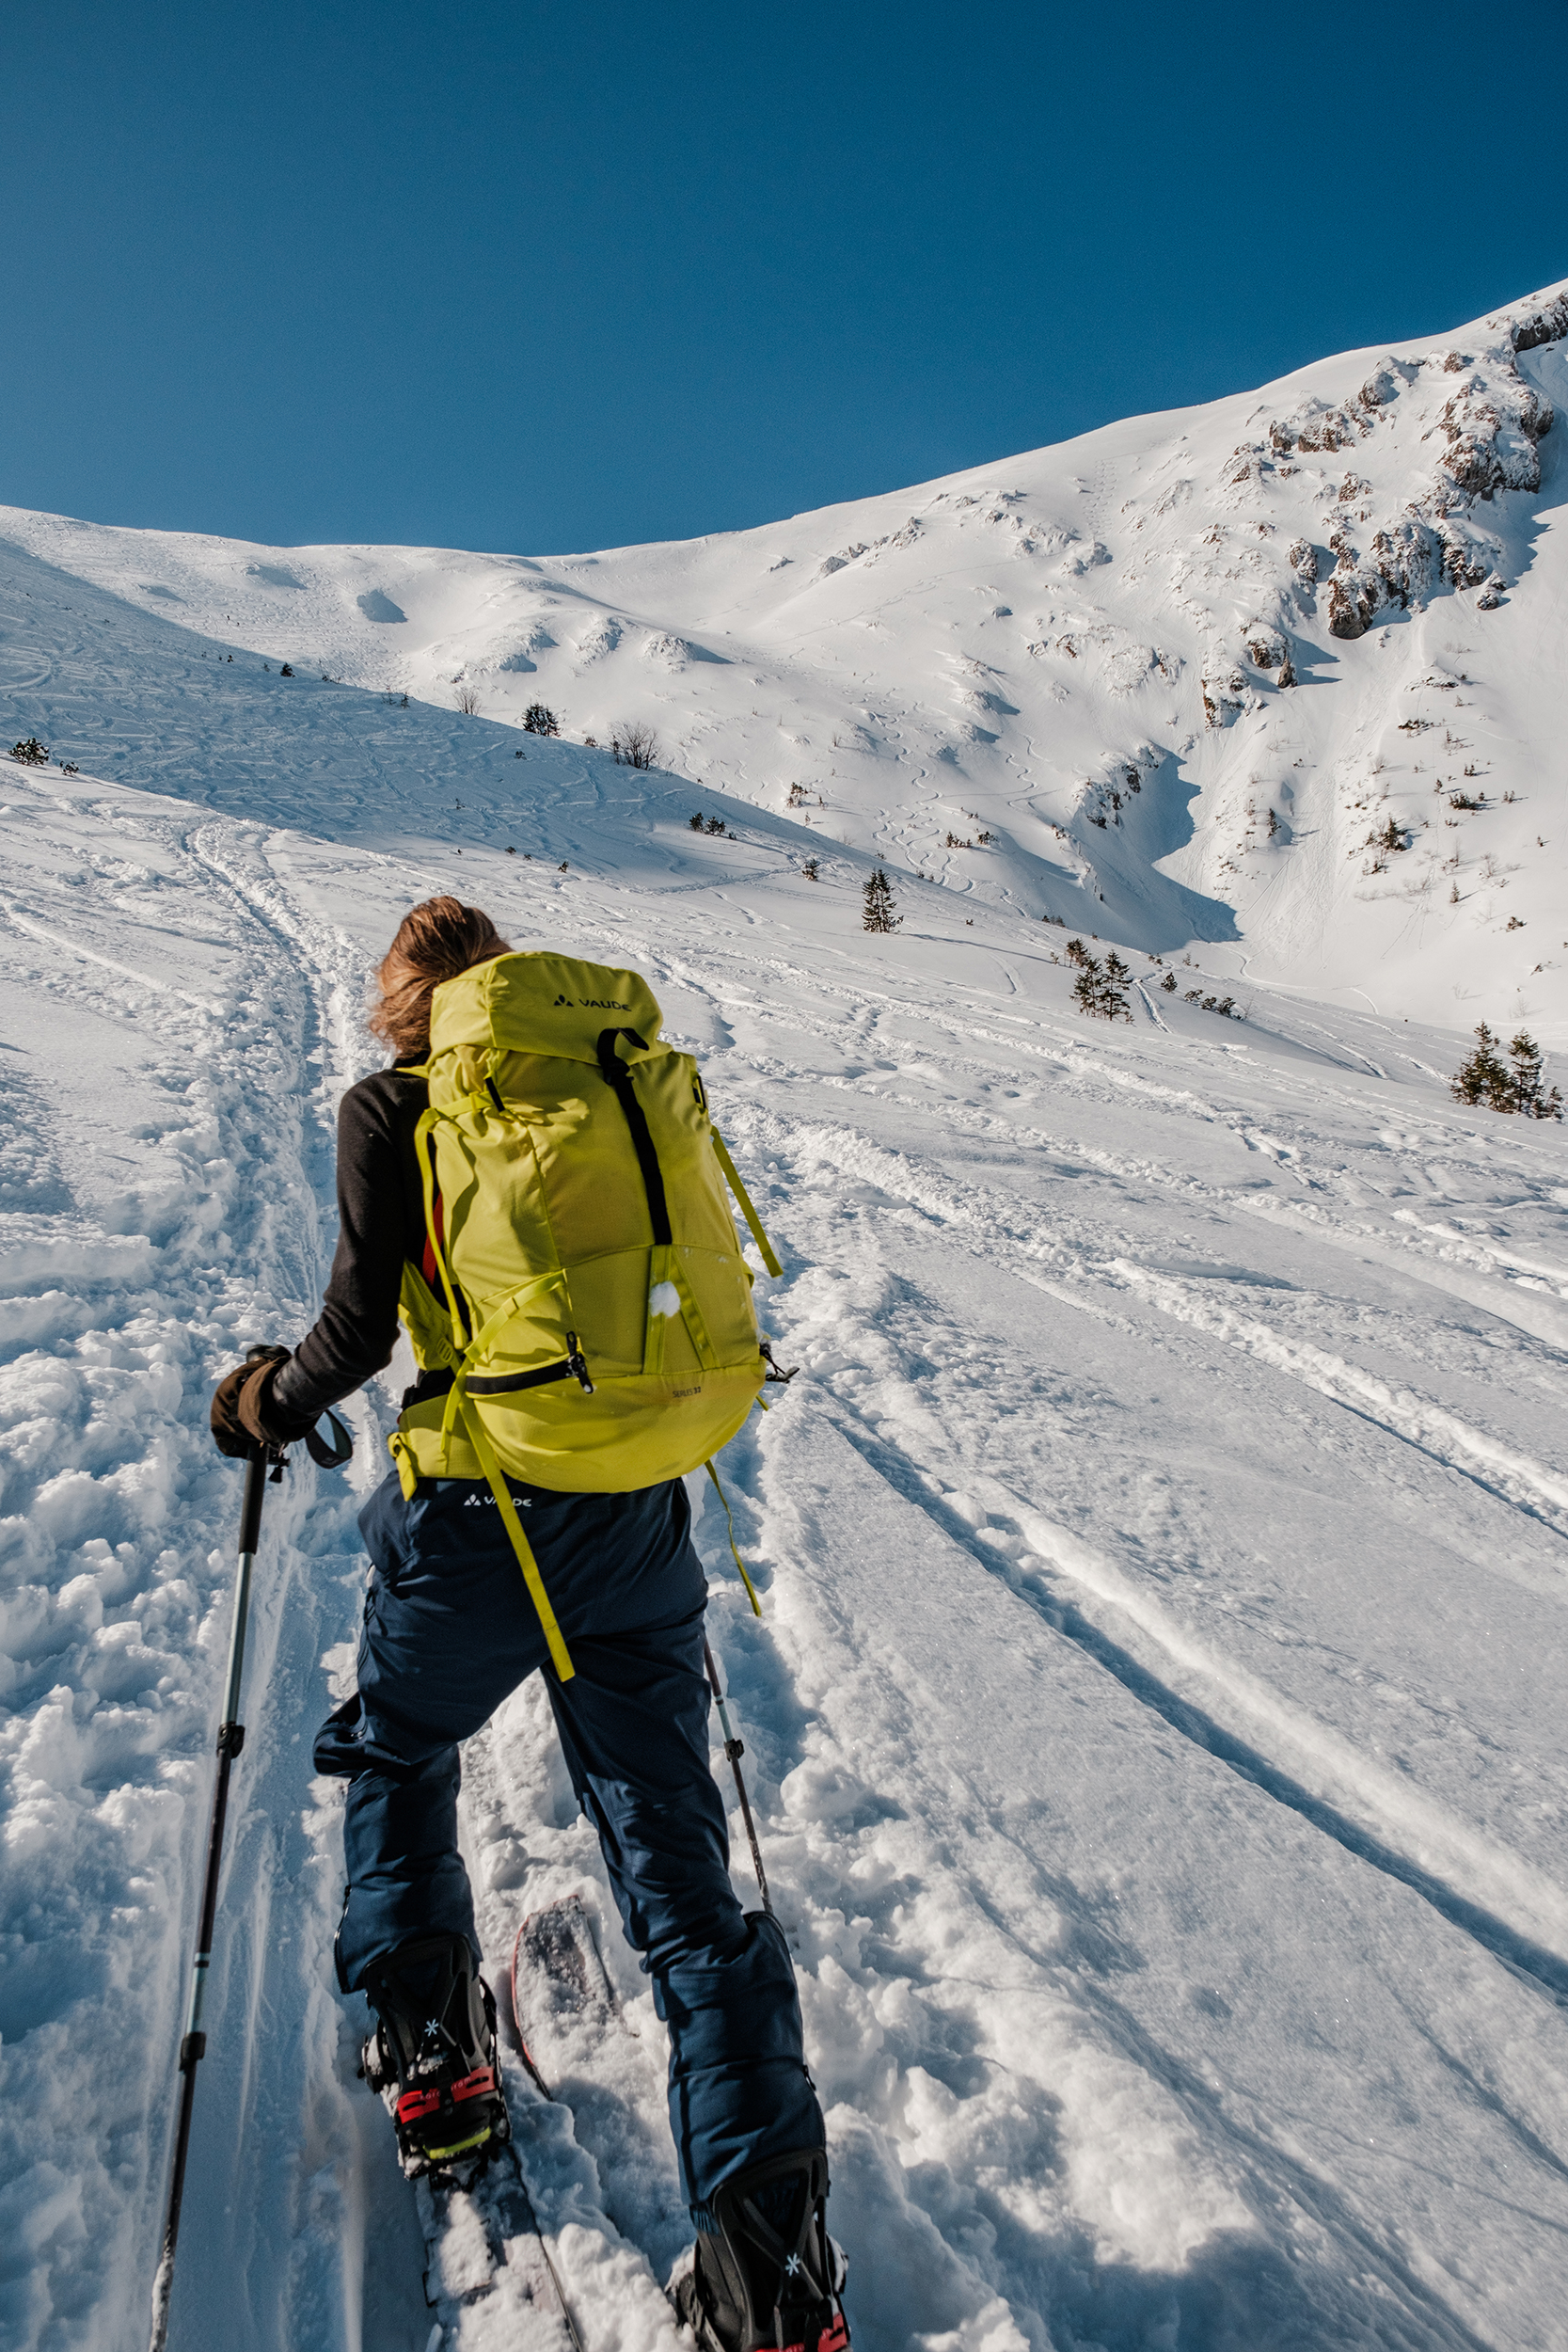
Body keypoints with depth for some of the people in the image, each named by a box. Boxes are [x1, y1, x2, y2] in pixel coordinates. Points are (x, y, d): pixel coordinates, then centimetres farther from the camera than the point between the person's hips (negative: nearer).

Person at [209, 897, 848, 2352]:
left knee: (396, 1760, 29)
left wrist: (269, 1407, 12)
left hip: (479, 1518, -3)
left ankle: (432, 2062, 33)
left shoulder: (392, 1110, -2)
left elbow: (361, 1324, -8)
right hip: (641, 1520, 3)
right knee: (678, 1869, 9)